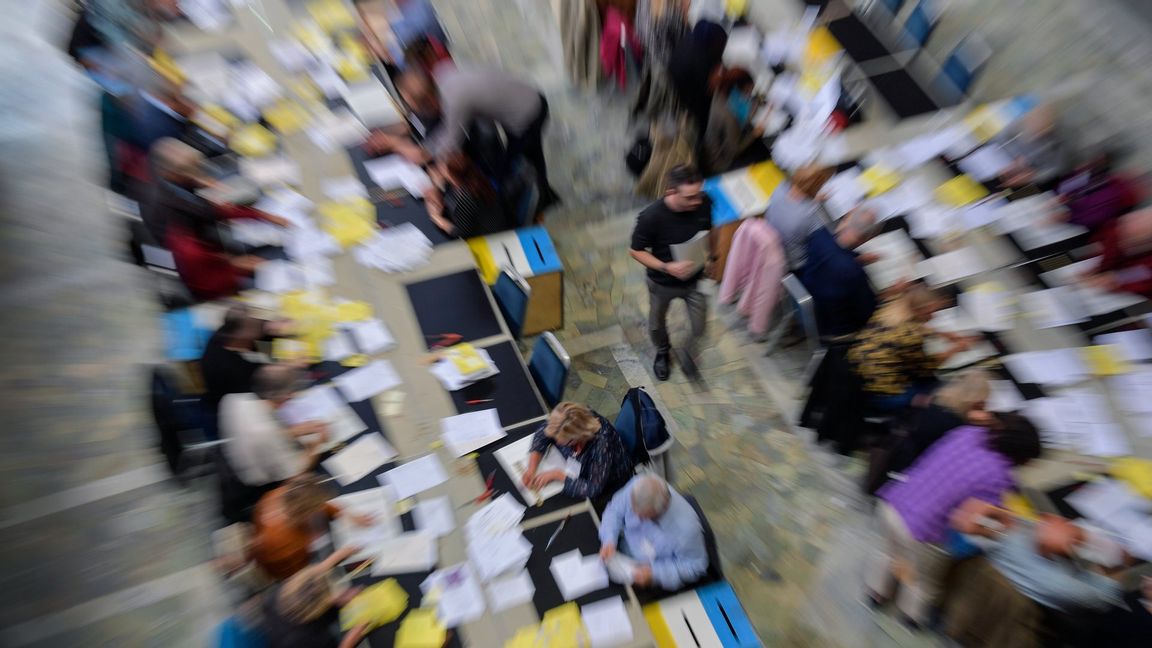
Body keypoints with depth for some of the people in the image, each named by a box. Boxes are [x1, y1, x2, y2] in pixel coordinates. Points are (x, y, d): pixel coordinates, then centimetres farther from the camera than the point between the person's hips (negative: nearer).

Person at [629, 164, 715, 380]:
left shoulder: (704, 203, -19)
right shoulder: (651, 216, -31)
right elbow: (636, 251, -19)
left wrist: (712, 258, 7)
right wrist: (666, 267, -29)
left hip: (696, 279, 3)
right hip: (662, 283, -2)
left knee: (700, 325, 12)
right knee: (657, 324, 21)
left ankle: (688, 352, 46)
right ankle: (662, 352, 54)